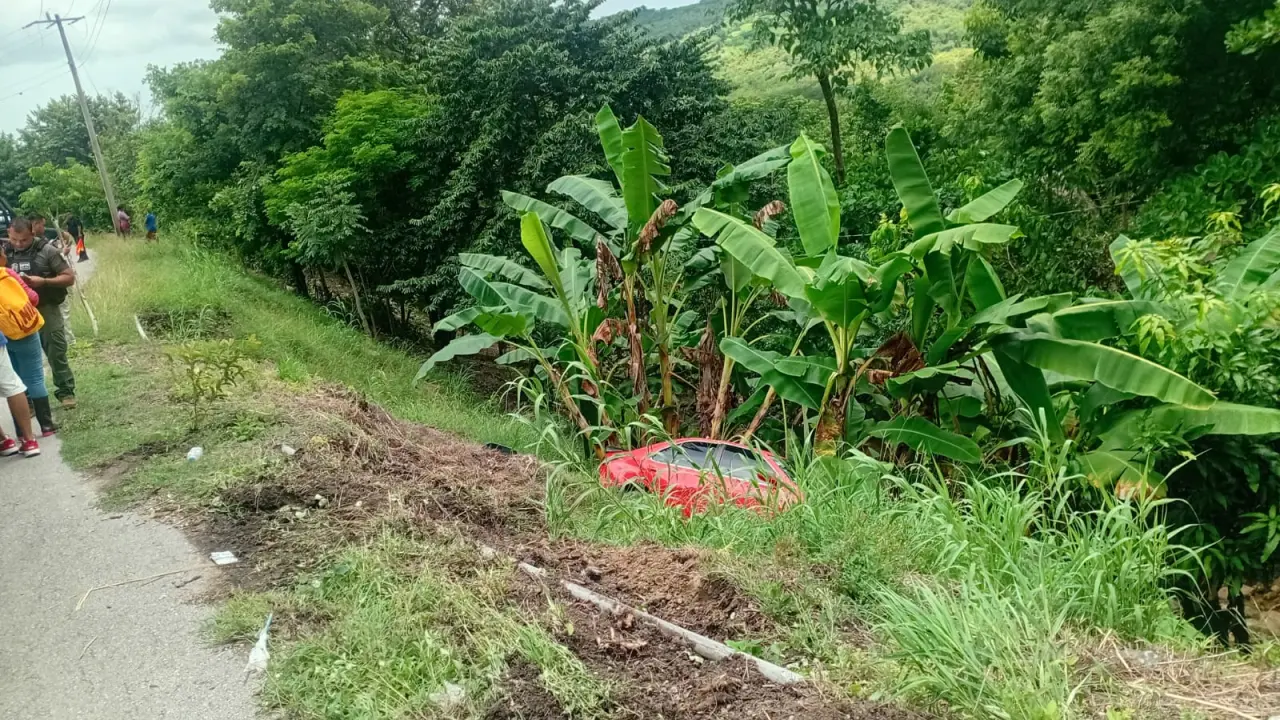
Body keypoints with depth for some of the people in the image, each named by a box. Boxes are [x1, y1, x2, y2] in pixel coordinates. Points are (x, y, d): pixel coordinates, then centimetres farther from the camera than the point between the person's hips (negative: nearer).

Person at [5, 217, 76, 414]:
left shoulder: (46, 250, -9)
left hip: (46, 309, -3)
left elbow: (69, 278, -8)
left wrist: (43, 281, -21)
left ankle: (66, 391, 16)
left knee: (56, 353, 3)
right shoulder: (5, 254, 2)